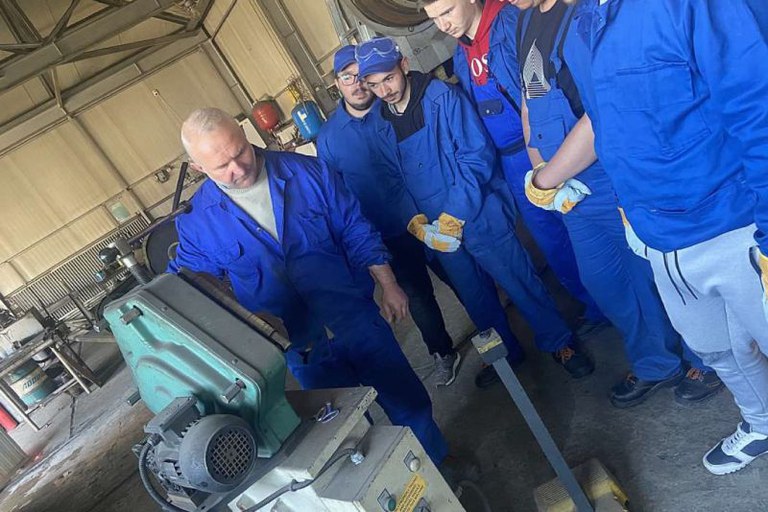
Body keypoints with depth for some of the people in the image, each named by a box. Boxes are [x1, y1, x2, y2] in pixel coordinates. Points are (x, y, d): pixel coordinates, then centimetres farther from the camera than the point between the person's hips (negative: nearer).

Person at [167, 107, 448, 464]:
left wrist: (388, 285, -3)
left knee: (408, 400, 16)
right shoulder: (197, 221, -9)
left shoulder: (306, 172, -9)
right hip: (298, 346, 0)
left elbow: (356, 231, -3)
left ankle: (439, 465, 44)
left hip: (356, 316, 1)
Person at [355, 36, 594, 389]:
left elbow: (477, 155, -16)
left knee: (520, 281, 4)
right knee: (474, 296, 18)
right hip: (434, 229, 5)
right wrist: (414, 221, -9)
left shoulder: (442, 97, -12)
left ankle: (560, 343, 28)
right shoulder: (380, 125, 3)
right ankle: (505, 352, 40)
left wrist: (455, 214, -20)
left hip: (479, 217, -5)